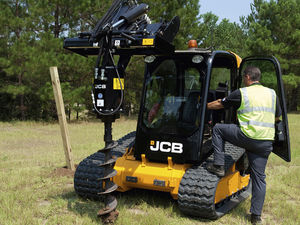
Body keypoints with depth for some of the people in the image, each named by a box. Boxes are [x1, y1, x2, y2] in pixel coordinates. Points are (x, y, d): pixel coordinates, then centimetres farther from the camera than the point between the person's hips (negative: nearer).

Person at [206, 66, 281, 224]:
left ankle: (218, 166, 11)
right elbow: (277, 117, 23)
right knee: (259, 177, 12)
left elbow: (219, 104, 11)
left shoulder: (241, 93, 0)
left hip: (247, 137, -5)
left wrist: (204, 106, 27)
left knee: (217, 129, 15)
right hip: (266, 143, 5)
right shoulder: (272, 93, 14)